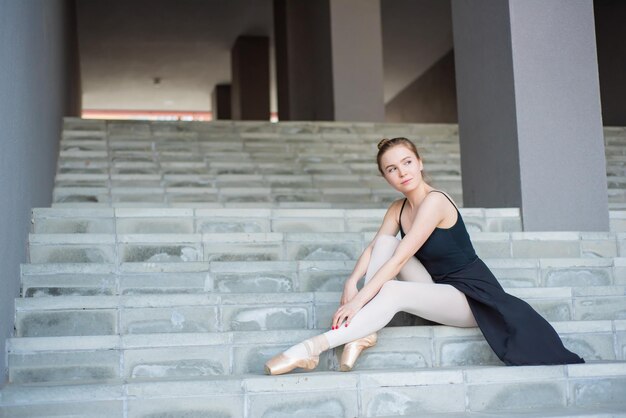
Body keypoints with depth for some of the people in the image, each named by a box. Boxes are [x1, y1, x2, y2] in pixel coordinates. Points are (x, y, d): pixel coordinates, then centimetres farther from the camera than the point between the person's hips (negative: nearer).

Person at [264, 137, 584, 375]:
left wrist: (358, 300, -31)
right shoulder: (397, 209, 6)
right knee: (386, 239, -8)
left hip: (471, 294, -8)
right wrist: (352, 282, -22)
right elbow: (375, 249, -2)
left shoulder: (434, 201, -20)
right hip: (437, 290, 8)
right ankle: (363, 330, -17)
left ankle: (313, 347, -36)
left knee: (393, 292, -31)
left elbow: (400, 259, -26)